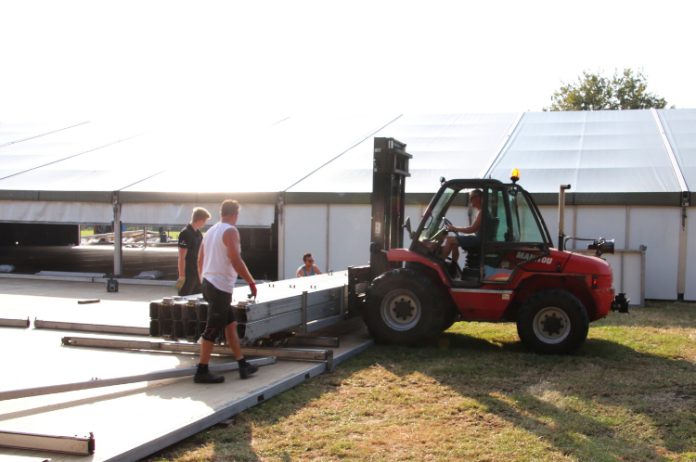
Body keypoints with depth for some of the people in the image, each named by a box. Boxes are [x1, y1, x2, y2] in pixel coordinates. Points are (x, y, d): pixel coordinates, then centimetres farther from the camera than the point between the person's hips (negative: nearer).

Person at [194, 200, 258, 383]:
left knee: (231, 325, 14)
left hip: (209, 284, 9)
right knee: (212, 330, -4)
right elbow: (236, 261, -20)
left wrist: (204, 282, 28)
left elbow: (200, 261, 18)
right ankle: (202, 372, 0)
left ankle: (243, 365, 20)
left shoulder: (210, 231, 14)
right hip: (220, 287, -9)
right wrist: (251, 282, -13)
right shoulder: (230, 231, -11)